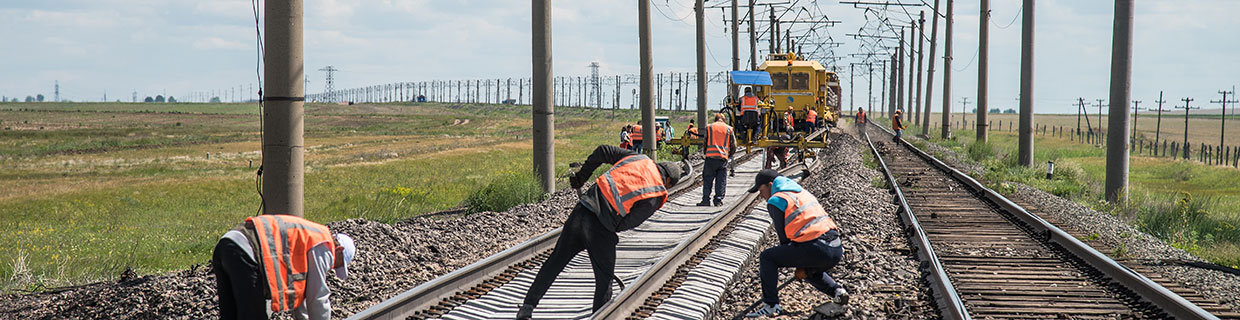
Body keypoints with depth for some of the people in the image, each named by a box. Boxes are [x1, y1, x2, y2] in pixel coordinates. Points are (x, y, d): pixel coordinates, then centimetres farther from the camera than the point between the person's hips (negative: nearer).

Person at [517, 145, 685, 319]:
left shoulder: (638, 158, 12)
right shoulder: (655, 196, -2)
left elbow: (603, 151, 14)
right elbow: (628, 223, -4)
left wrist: (581, 176, 24)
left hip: (581, 211, 5)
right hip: (601, 229, -5)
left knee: (555, 261, 15)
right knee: (604, 277, 14)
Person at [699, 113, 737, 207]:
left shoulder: (709, 127, 9)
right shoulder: (729, 129, 11)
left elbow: (704, 143, 10)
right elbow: (733, 146, 11)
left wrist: (704, 153, 25)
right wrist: (729, 154, 26)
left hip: (711, 157, -1)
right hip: (723, 157, 1)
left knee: (707, 180, 5)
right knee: (721, 180, 7)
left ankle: (706, 200, 1)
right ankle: (718, 200, 2)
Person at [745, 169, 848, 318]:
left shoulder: (775, 201, 2)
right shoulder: (802, 193, 27)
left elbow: (784, 237, 4)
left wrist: (798, 264, 18)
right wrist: (802, 265, 32)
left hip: (816, 250, -8)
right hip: (837, 250, 8)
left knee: (767, 257, 5)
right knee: (810, 271, 38)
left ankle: (771, 305, 0)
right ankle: (837, 291, 19)